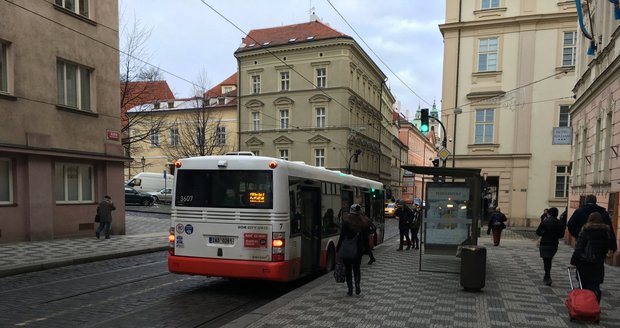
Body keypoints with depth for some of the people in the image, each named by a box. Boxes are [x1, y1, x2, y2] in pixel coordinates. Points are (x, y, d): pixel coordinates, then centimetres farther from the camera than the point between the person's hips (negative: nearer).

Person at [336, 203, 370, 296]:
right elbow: (365, 238, 3)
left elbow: (342, 236, -12)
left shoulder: (346, 222, -13)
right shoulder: (363, 224, -3)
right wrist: (365, 247, 15)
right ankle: (357, 285, 2)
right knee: (356, 268, 18)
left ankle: (350, 289, 9)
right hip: (358, 250, 3)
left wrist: (338, 247, -4)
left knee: (348, 269, 8)